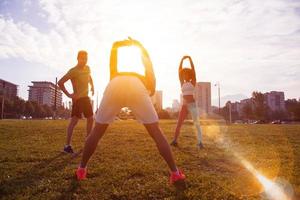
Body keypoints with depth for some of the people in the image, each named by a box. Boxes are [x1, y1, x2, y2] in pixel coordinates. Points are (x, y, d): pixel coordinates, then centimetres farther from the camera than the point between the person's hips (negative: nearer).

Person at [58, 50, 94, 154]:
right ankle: (67, 145, -6)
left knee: (90, 119, 11)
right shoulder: (73, 71, -14)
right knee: (74, 120, -11)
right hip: (78, 98, -8)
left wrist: (92, 86, 16)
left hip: (86, 97, 8)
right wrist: (68, 94, -18)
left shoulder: (87, 68, 9)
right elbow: (60, 82, -17)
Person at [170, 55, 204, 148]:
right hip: (184, 105, 5)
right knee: (179, 123, 4)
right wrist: (182, 59, 5)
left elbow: (193, 70, -3)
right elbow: (179, 71, 8)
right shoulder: (182, 83, 13)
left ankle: (200, 142, -7)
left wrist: (190, 59, -2)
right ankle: (175, 140, 9)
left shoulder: (192, 82, 3)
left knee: (197, 123, -5)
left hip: (192, 104, -4)